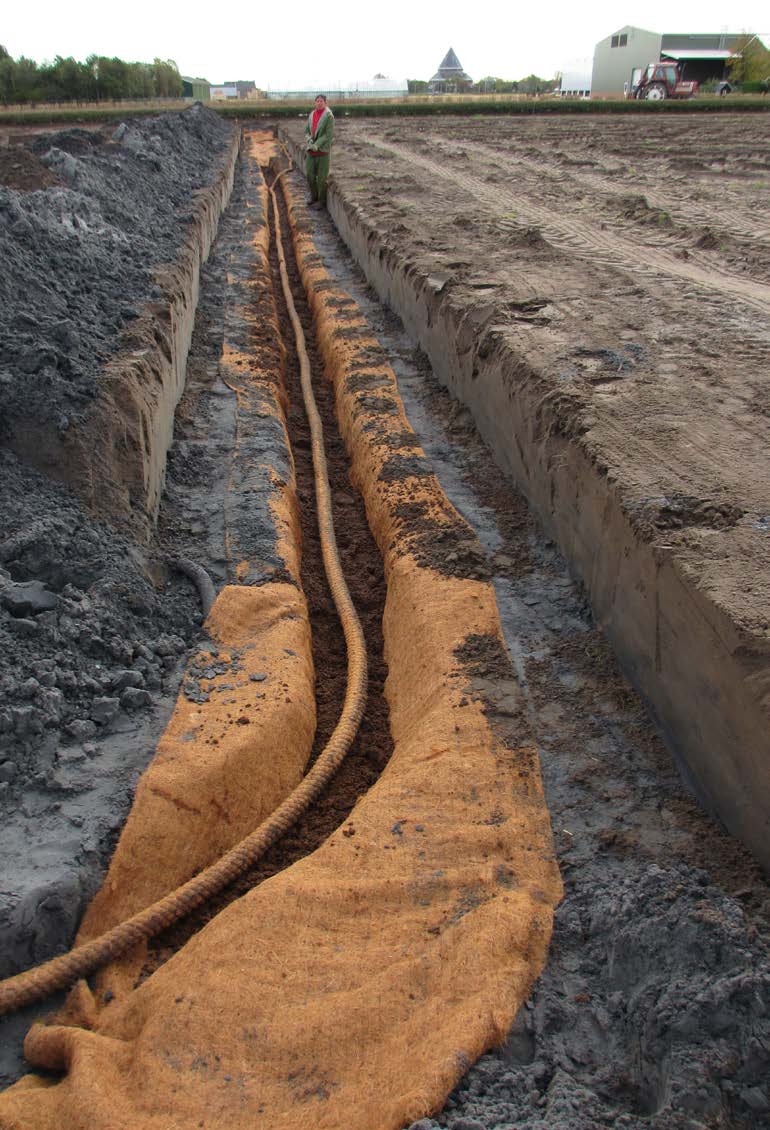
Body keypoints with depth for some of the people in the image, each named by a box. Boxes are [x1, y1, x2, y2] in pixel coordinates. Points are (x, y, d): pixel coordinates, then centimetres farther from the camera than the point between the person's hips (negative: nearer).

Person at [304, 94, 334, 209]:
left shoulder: (329, 116, -11)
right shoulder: (311, 115, 8)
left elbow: (329, 135, -16)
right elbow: (307, 132, 10)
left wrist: (316, 145, -20)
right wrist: (309, 142, -11)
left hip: (323, 150, -6)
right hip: (311, 150, 6)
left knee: (321, 177, 0)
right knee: (310, 175, 8)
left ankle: (322, 201, 12)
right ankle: (314, 197, 26)